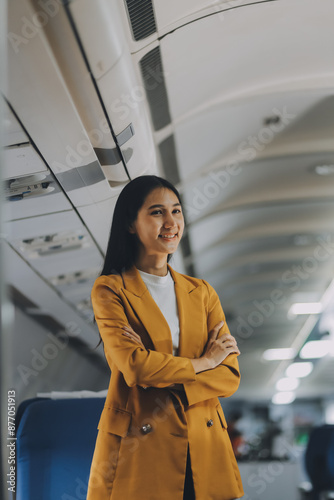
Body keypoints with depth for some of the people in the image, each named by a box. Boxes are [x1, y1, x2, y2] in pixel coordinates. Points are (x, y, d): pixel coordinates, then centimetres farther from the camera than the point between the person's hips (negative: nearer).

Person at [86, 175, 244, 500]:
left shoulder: (201, 292, 10)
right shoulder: (110, 290, -2)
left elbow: (230, 376, 1)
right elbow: (134, 366, -17)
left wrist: (164, 380, -14)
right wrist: (203, 362, -4)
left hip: (204, 447, 4)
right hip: (138, 452, -3)